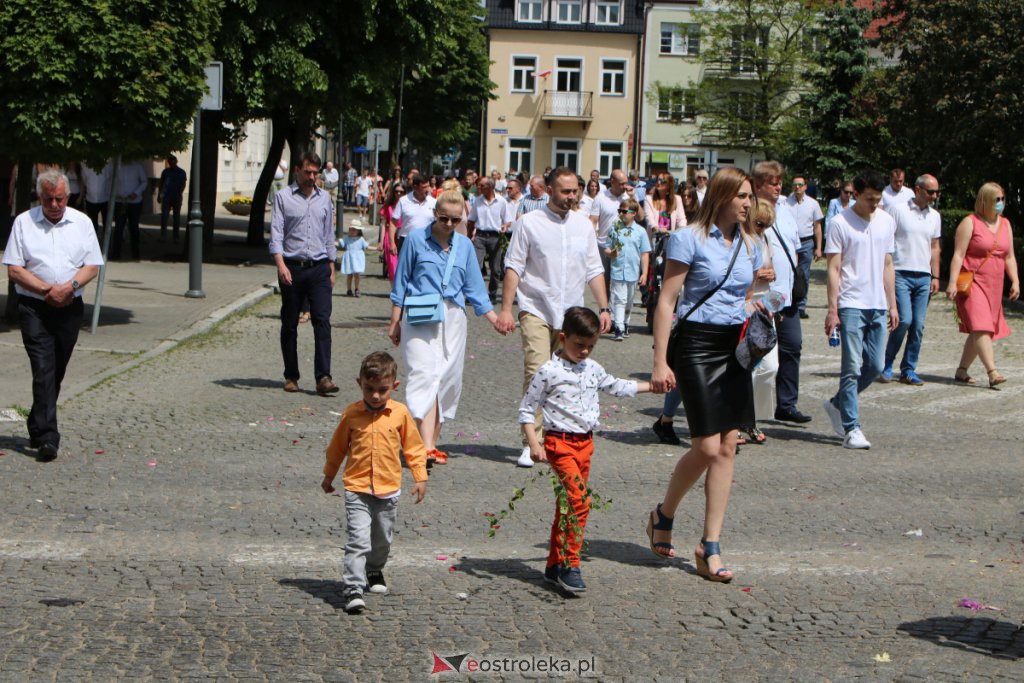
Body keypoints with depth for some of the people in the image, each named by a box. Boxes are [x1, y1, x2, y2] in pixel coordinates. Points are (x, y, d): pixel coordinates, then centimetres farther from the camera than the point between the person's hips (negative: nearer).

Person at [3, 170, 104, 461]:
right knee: (43, 371, -13)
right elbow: (14, 270, -3)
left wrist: (69, 286, -14)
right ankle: (46, 437, -17)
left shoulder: (82, 222, 8)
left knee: (57, 372, 10)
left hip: (70, 307, 3)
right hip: (34, 308, -3)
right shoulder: (23, 222, 1)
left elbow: (92, 266, 5)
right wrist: (47, 290, -14)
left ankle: (37, 428, 27)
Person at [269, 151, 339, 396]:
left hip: (319, 268, 2)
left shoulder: (324, 198, 14)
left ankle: (323, 377, -15)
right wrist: (281, 265, -17)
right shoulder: (283, 197, 2)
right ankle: (291, 377, 15)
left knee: (322, 321, -11)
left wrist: (331, 270, 17)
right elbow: (276, 233, -4)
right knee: (289, 324, 5)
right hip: (292, 268, -2)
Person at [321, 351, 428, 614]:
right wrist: (329, 476, 20)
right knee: (357, 539, -13)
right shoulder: (351, 413, -2)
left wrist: (420, 478, 4)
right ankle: (353, 588, -12)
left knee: (382, 540, 17)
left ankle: (374, 571, 42)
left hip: (388, 490, 2)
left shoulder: (400, 413, -2)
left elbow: (413, 447, 8)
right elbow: (337, 446, 11)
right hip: (356, 488, -2)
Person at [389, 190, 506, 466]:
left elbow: (474, 287, 16)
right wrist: (395, 322, 5)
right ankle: (426, 446, -26)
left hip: (453, 318, 4)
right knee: (425, 374, -16)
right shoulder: (416, 239, 2)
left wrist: (495, 319, 8)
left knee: (449, 380, 1)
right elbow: (401, 283, 7)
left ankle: (433, 443, 11)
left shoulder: (464, 245, 12)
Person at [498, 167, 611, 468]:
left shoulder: (584, 225, 12)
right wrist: (506, 308, -8)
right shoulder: (529, 223, 1)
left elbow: (594, 271, 16)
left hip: (572, 315, 4)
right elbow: (513, 267, -1)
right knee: (536, 375, -15)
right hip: (536, 311, -4)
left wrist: (604, 308, 9)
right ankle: (531, 444, -12)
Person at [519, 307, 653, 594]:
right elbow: (526, 410, -5)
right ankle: (569, 566, -15)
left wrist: (652, 386, 33)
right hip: (559, 443, -7)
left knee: (568, 503, 11)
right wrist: (534, 444, -14)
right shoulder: (549, 372, -8)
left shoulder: (592, 369, 12)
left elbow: (615, 386, 31)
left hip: (585, 443, 7)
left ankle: (555, 566, 19)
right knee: (578, 499, -19)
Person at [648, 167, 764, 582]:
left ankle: (710, 547, 7)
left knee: (727, 447, 1)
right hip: (697, 344, -6)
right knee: (707, 448, -8)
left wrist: (757, 313, 1)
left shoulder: (748, 244, 12)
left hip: (735, 346, 6)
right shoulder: (690, 239, -7)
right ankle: (663, 515, 19)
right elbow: (666, 303, -9)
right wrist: (660, 362, -15)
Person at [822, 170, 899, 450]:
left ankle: (837, 404, 27)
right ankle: (851, 428, -3)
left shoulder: (887, 222, 11)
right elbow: (834, 269, -6)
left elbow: (888, 266, 17)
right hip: (851, 305, -6)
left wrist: (892, 304, 14)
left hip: (878, 306, 6)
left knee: (875, 366, 6)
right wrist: (832, 310, -11)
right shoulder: (840, 223, -6)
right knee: (852, 368, -7)